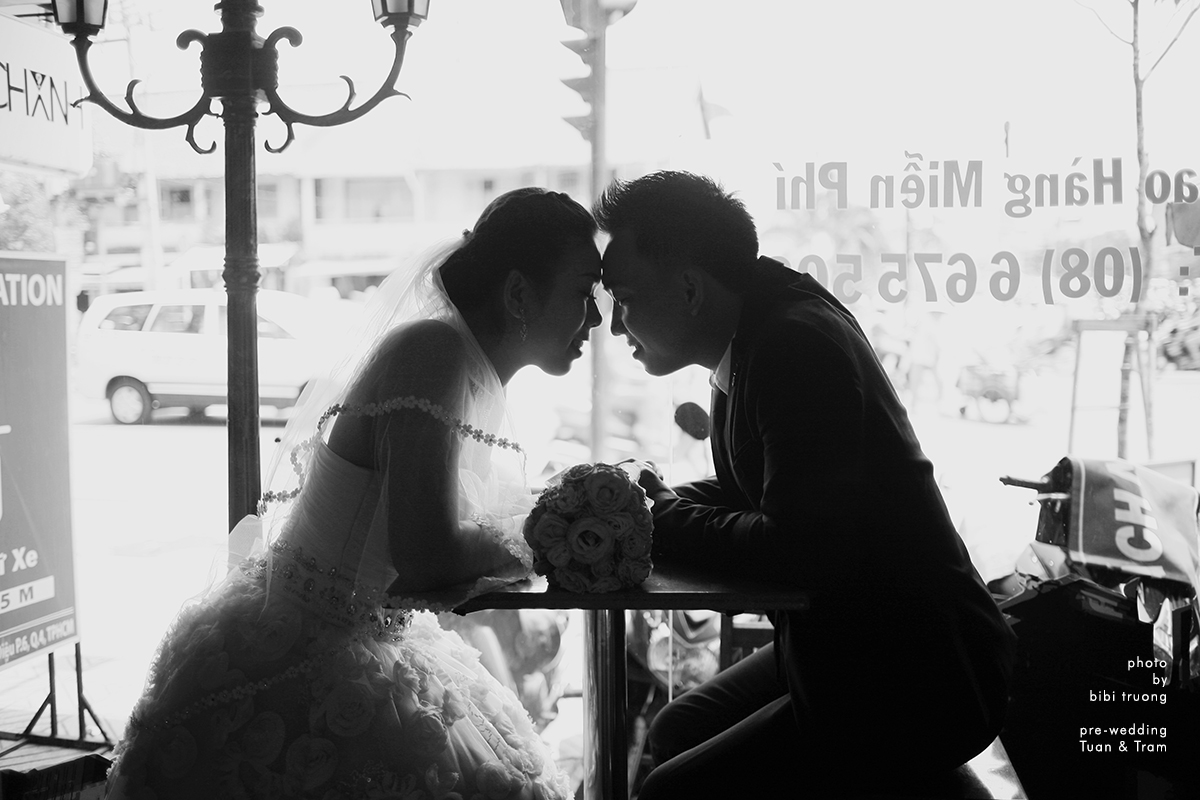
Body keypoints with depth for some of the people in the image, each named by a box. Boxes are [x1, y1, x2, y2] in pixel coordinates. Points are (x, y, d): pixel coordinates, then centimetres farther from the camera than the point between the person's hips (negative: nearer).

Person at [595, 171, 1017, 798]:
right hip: (850, 648, 10)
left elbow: (799, 550, -27)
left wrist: (667, 524, -13)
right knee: (675, 732, 15)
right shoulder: (754, 342, 9)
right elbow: (748, 492, 20)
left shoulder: (797, 345, -22)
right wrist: (663, 504, 2)